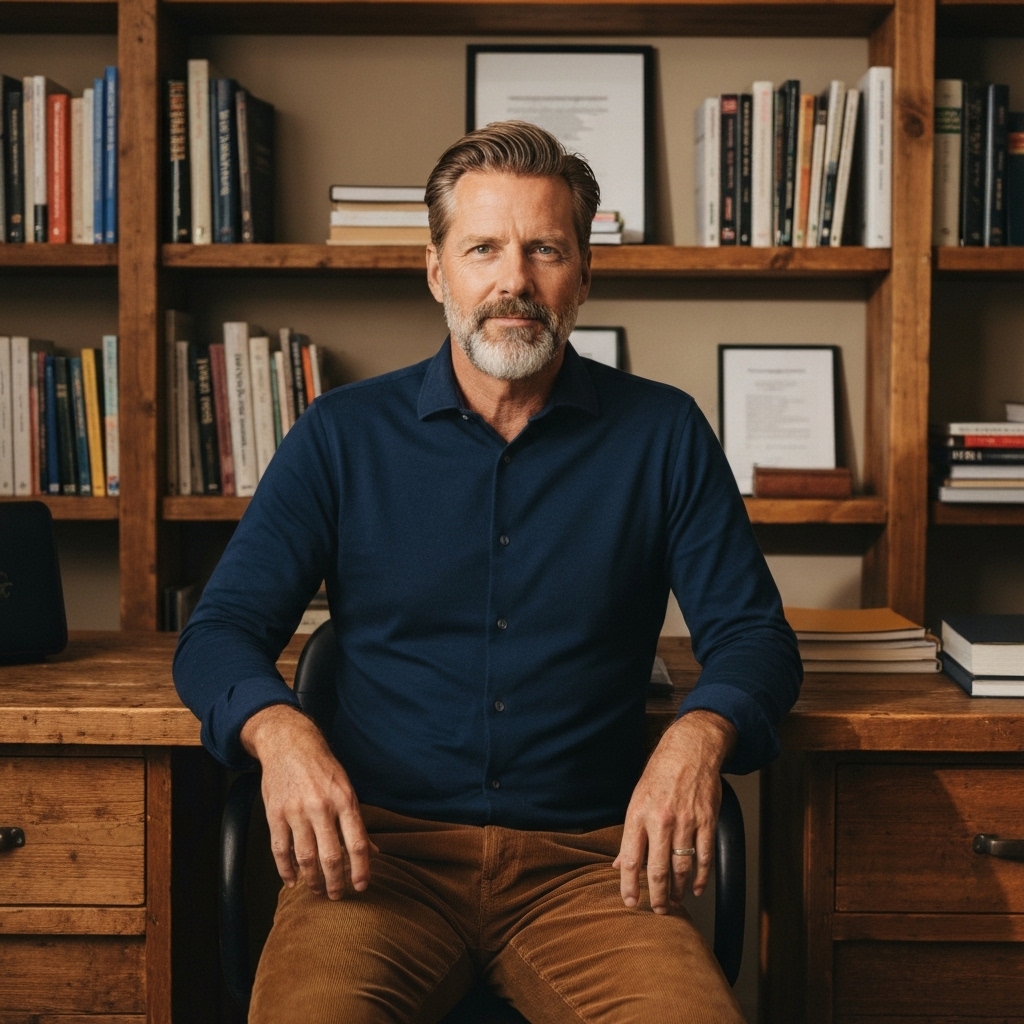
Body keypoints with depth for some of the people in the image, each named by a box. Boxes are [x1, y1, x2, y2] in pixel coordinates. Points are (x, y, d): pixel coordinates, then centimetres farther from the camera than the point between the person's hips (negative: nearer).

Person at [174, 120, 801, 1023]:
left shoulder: (663, 434, 8)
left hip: (585, 859, 1)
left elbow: (754, 636, 8)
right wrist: (278, 729, -18)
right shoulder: (342, 436, 8)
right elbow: (220, 632, 6)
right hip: (380, 848, 0)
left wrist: (701, 733, -16)